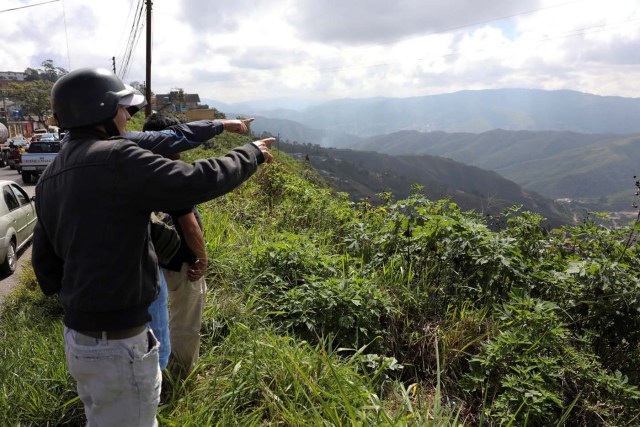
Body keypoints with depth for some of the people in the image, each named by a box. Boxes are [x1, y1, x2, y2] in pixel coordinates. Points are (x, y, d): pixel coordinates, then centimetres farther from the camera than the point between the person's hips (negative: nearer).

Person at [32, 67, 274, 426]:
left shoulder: (50, 178, 8)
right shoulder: (115, 158, -21)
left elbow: (45, 261, 13)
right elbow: (197, 182, -24)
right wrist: (251, 154, -7)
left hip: (78, 337, 9)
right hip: (118, 345, -9)